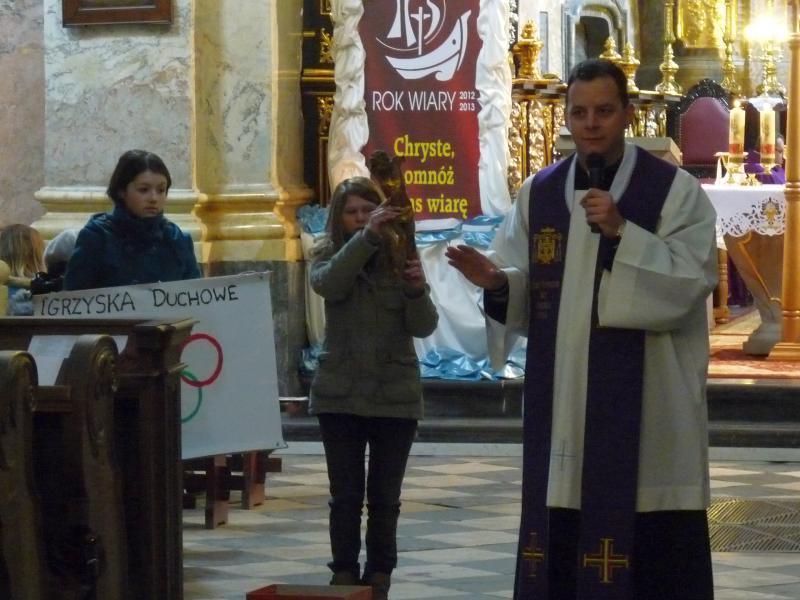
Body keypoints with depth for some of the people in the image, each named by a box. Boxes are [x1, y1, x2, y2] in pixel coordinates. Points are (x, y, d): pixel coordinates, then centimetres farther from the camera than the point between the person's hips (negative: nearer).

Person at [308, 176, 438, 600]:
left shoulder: (400, 259, 2)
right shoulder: (328, 256, 2)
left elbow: (424, 327, -4)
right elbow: (328, 283, -22)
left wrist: (416, 290, -24)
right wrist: (367, 237, -33)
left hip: (395, 395, 0)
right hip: (340, 395, 0)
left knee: (385, 497, 5)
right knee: (345, 495, 3)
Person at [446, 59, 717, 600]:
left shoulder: (675, 190, -2)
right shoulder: (539, 193, 10)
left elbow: (695, 280, -12)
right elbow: (526, 293, 10)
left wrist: (622, 233, -21)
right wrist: (497, 281, -13)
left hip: (645, 402, -4)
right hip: (562, 398, 4)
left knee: (652, 547, -4)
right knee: (562, 538, 5)